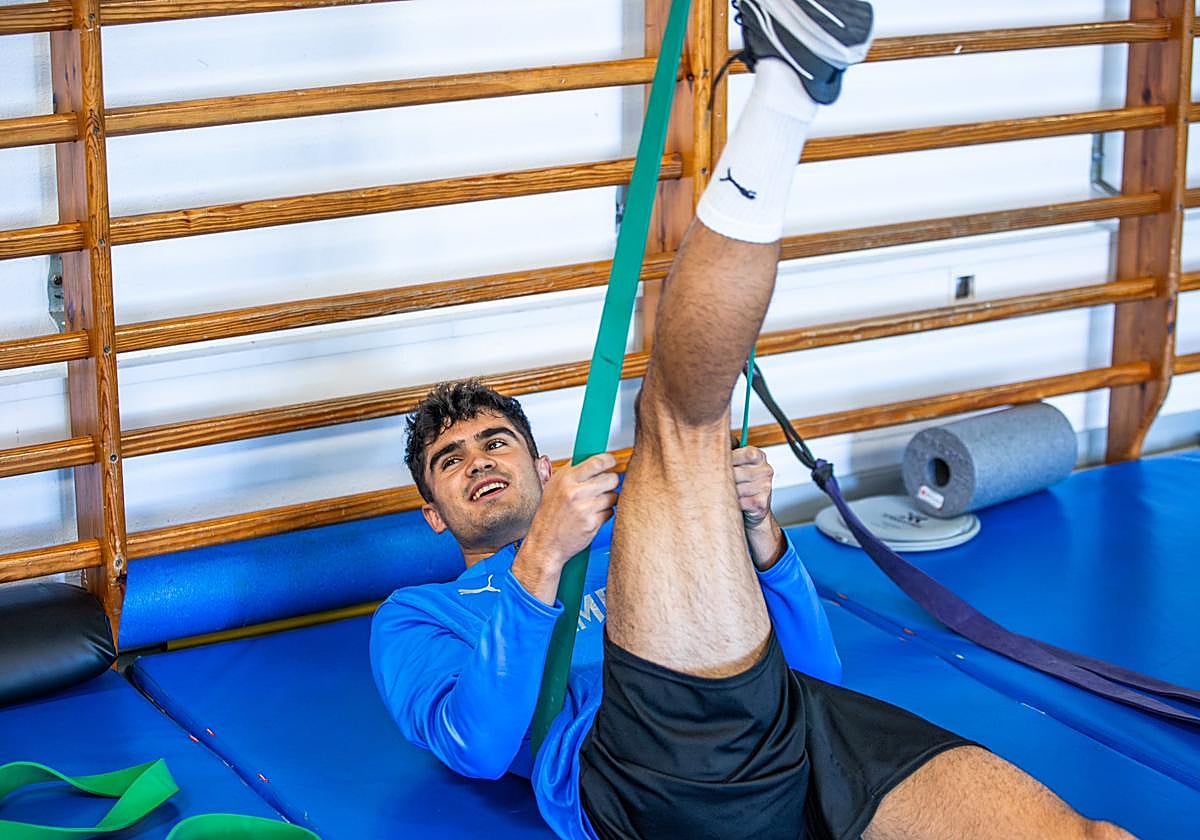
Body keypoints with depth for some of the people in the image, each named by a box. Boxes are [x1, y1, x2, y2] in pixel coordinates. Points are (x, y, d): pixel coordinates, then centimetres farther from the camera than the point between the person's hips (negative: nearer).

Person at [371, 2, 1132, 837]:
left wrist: (759, 532, 11)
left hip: (786, 718, 4)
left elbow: (812, 669, 27)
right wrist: (540, 561, -5)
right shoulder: (419, 617, 30)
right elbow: (482, 744, 5)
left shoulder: (627, 549, 41)